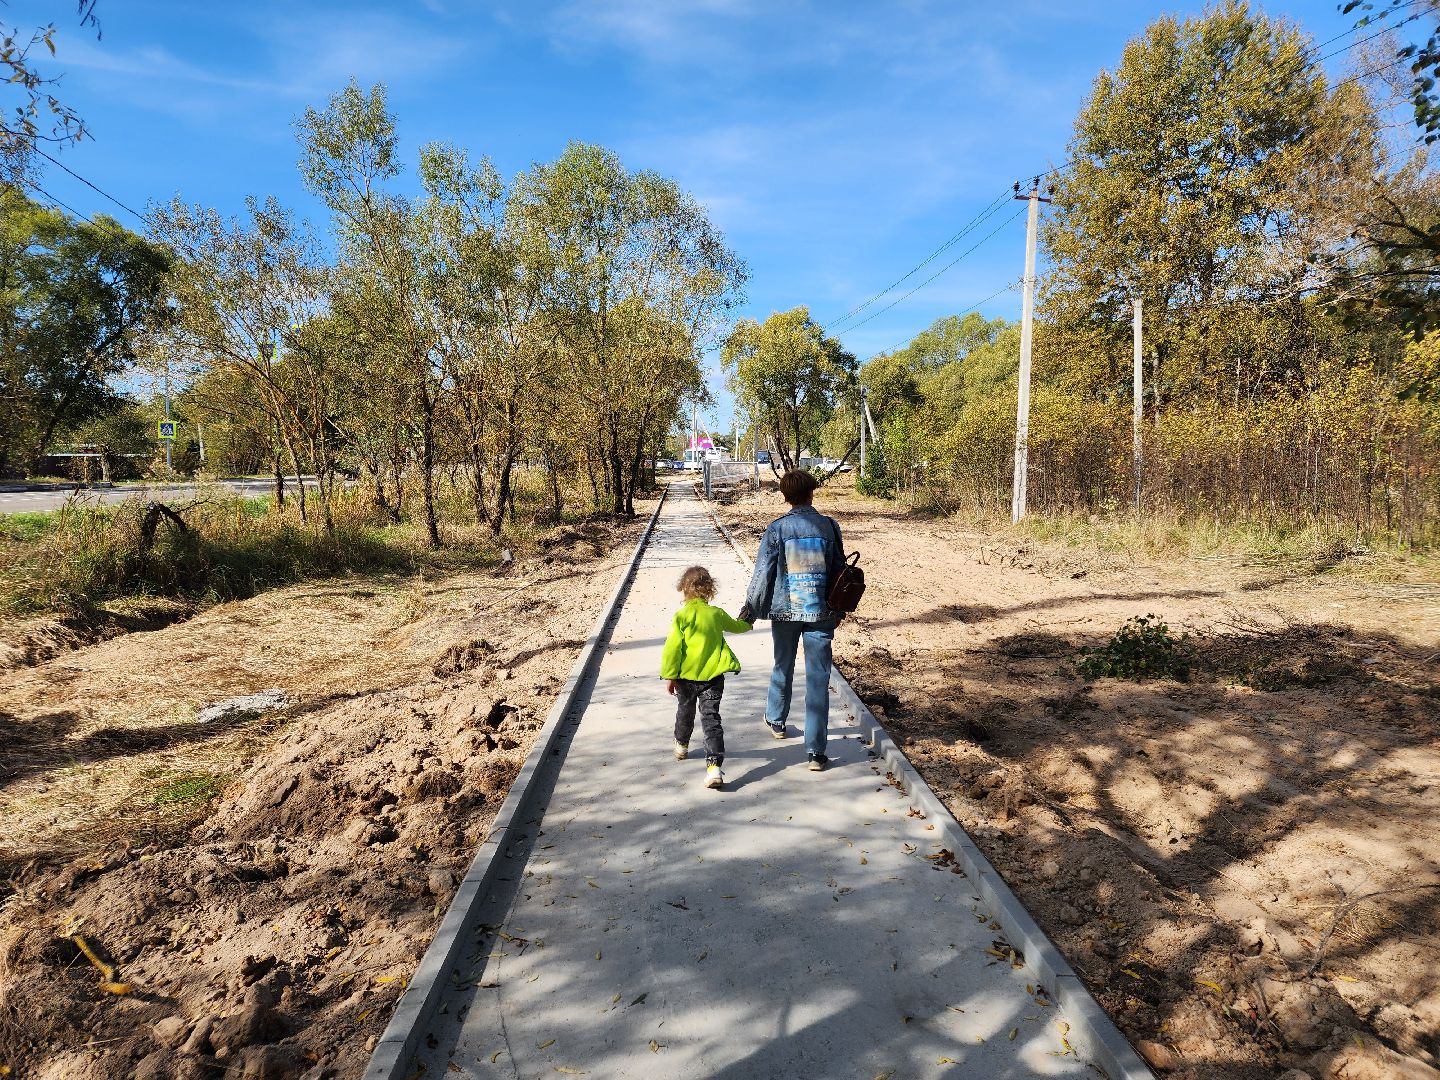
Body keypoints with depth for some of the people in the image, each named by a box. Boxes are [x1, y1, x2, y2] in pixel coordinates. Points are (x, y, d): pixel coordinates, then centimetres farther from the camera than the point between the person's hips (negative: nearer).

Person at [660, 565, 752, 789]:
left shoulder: (681, 616, -10)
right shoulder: (717, 614, 1)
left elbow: (672, 648, -12)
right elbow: (736, 626, 23)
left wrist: (670, 676, -4)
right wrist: (748, 623, 46)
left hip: (687, 676, -1)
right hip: (713, 676, 1)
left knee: (685, 711, 23)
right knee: (711, 718, -2)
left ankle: (682, 745, 48)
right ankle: (714, 765, -16)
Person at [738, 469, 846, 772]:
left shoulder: (777, 528, -6)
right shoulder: (829, 526, -1)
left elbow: (763, 572, -6)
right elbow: (839, 570, 7)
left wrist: (750, 610, 2)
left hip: (785, 611, 0)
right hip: (821, 612, 0)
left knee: (783, 667, 22)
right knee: (818, 679, 1)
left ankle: (776, 720, 44)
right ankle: (816, 751, -1)